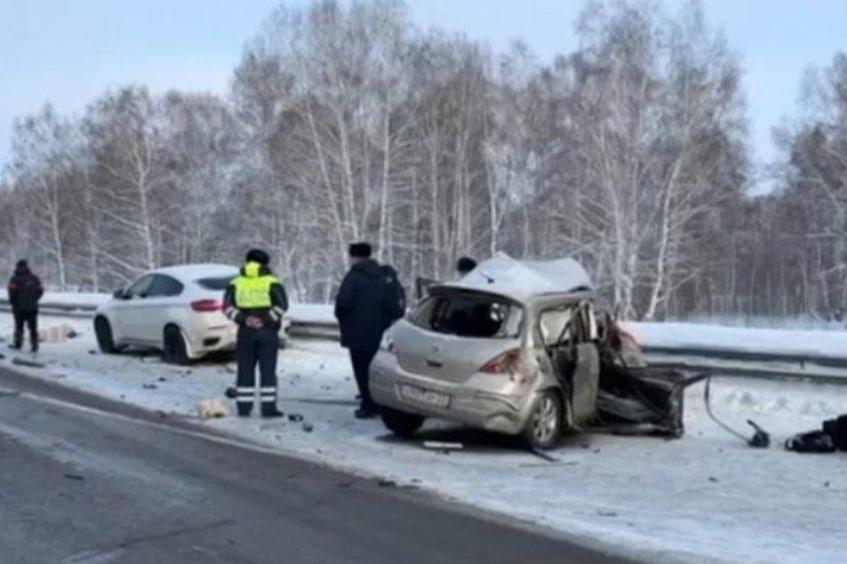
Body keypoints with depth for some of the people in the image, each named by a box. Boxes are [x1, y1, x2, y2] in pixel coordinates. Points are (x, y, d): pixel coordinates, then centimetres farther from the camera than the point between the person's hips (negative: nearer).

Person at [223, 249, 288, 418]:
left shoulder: (236, 283, 7)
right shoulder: (272, 283, 0)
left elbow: (228, 306, -3)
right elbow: (282, 304, -13)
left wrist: (244, 319, -11)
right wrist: (266, 320, -14)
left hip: (245, 332, 2)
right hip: (267, 332, -2)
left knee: (245, 371, 8)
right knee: (267, 370, 0)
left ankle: (244, 407, 7)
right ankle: (268, 407, -2)